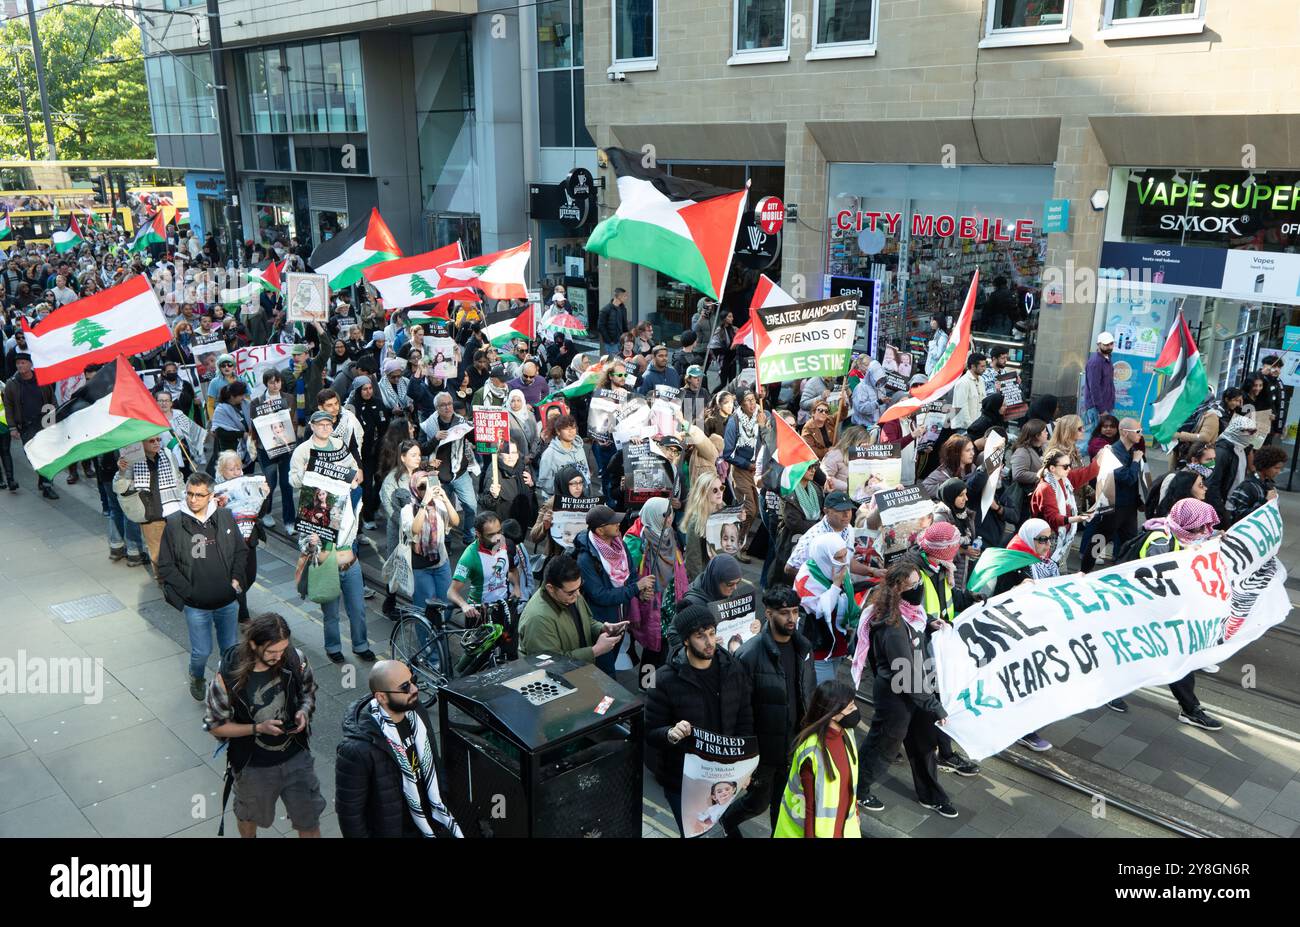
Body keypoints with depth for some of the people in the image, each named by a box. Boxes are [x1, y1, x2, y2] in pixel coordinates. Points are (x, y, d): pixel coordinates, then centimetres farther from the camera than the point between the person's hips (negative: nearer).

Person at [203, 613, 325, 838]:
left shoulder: (296, 659, -19)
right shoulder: (227, 677, -26)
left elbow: (308, 692, 2)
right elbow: (215, 726, -13)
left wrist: (304, 711, -20)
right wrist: (258, 728, -25)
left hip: (297, 757, 1)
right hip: (253, 766, -1)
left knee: (309, 821, 13)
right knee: (250, 816, 28)